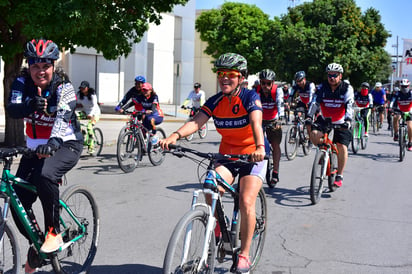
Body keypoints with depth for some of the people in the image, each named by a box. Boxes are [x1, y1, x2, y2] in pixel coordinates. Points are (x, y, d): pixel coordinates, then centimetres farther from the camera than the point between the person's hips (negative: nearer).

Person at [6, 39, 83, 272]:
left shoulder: (64, 87, -17)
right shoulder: (22, 83, -5)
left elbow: (63, 116, -34)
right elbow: (12, 109, -22)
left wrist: (54, 141, -54)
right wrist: (30, 105, -44)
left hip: (67, 145, -5)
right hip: (35, 147, 5)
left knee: (45, 175, -36)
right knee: (18, 203, -3)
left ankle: (54, 233, -17)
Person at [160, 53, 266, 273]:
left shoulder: (250, 98, -15)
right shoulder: (214, 101, -5)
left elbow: (256, 123, -34)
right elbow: (196, 122, -20)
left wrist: (259, 147, -53)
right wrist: (175, 136, -39)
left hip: (252, 157, -3)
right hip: (226, 156, 4)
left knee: (246, 202, -18)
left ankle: (244, 255, -1)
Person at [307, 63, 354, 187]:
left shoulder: (347, 88, -11)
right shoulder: (322, 87, -5)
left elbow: (349, 105, -22)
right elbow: (315, 102, -15)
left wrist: (348, 120, -37)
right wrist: (309, 116, -29)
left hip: (341, 122, -2)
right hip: (324, 120, 2)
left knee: (342, 147, -12)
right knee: (313, 134, -25)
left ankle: (339, 176, 2)